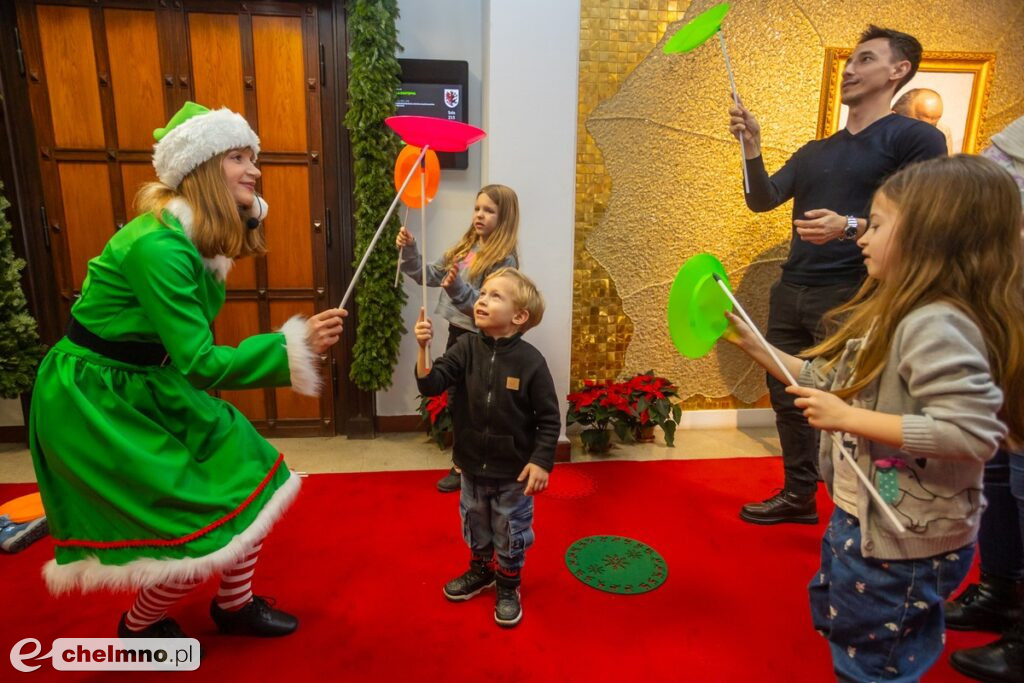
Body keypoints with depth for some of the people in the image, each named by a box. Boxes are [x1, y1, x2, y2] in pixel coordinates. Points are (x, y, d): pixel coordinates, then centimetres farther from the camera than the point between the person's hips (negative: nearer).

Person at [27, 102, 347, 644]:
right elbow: (200, 364, -32)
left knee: (246, 475, 6)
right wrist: (295, 346, -40)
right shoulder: (155, 246, -29)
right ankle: (139, 625, 26)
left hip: (148, 385, 9)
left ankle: (235, 604, 27)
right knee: (200, 526, -6)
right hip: (92, 400, -9)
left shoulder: (195, 233, -2)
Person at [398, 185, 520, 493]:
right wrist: (409, 251, -8)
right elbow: (430, 276, 6)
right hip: (457, 333, 8)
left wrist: (458, 288, -39)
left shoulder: (504, 259, -16)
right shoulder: (465, 247, 7)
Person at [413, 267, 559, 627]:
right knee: (475, 526, 25)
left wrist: (541, 461, -16)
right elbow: (431, 384, -18)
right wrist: (423, 348, -33)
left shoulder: (530, 361, -18)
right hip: (472, 465, 4)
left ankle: (509, 587, 40)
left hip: (513, 472, -3)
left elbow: (549, 419, -12)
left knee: (511, 534, 15)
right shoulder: (466, 348, -9)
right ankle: (481, 570, 51)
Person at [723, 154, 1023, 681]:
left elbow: (971, 433, -35)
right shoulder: (895, 312, 5)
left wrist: (848, 418, -31)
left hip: (900, 541, -10)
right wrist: (755, 347, 7)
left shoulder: (937, 325, -28)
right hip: (865, 520, 10)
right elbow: (833, 379, 12)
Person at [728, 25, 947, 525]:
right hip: (790, 293, 7)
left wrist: (850, 227, -23)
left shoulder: (916, 138, -1)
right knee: (788, 397, 12)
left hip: (851, 296, -6)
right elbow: (763, 200, 7)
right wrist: (752, 148, -8)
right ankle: (799, 497, 27)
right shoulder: (814, 152, 18)